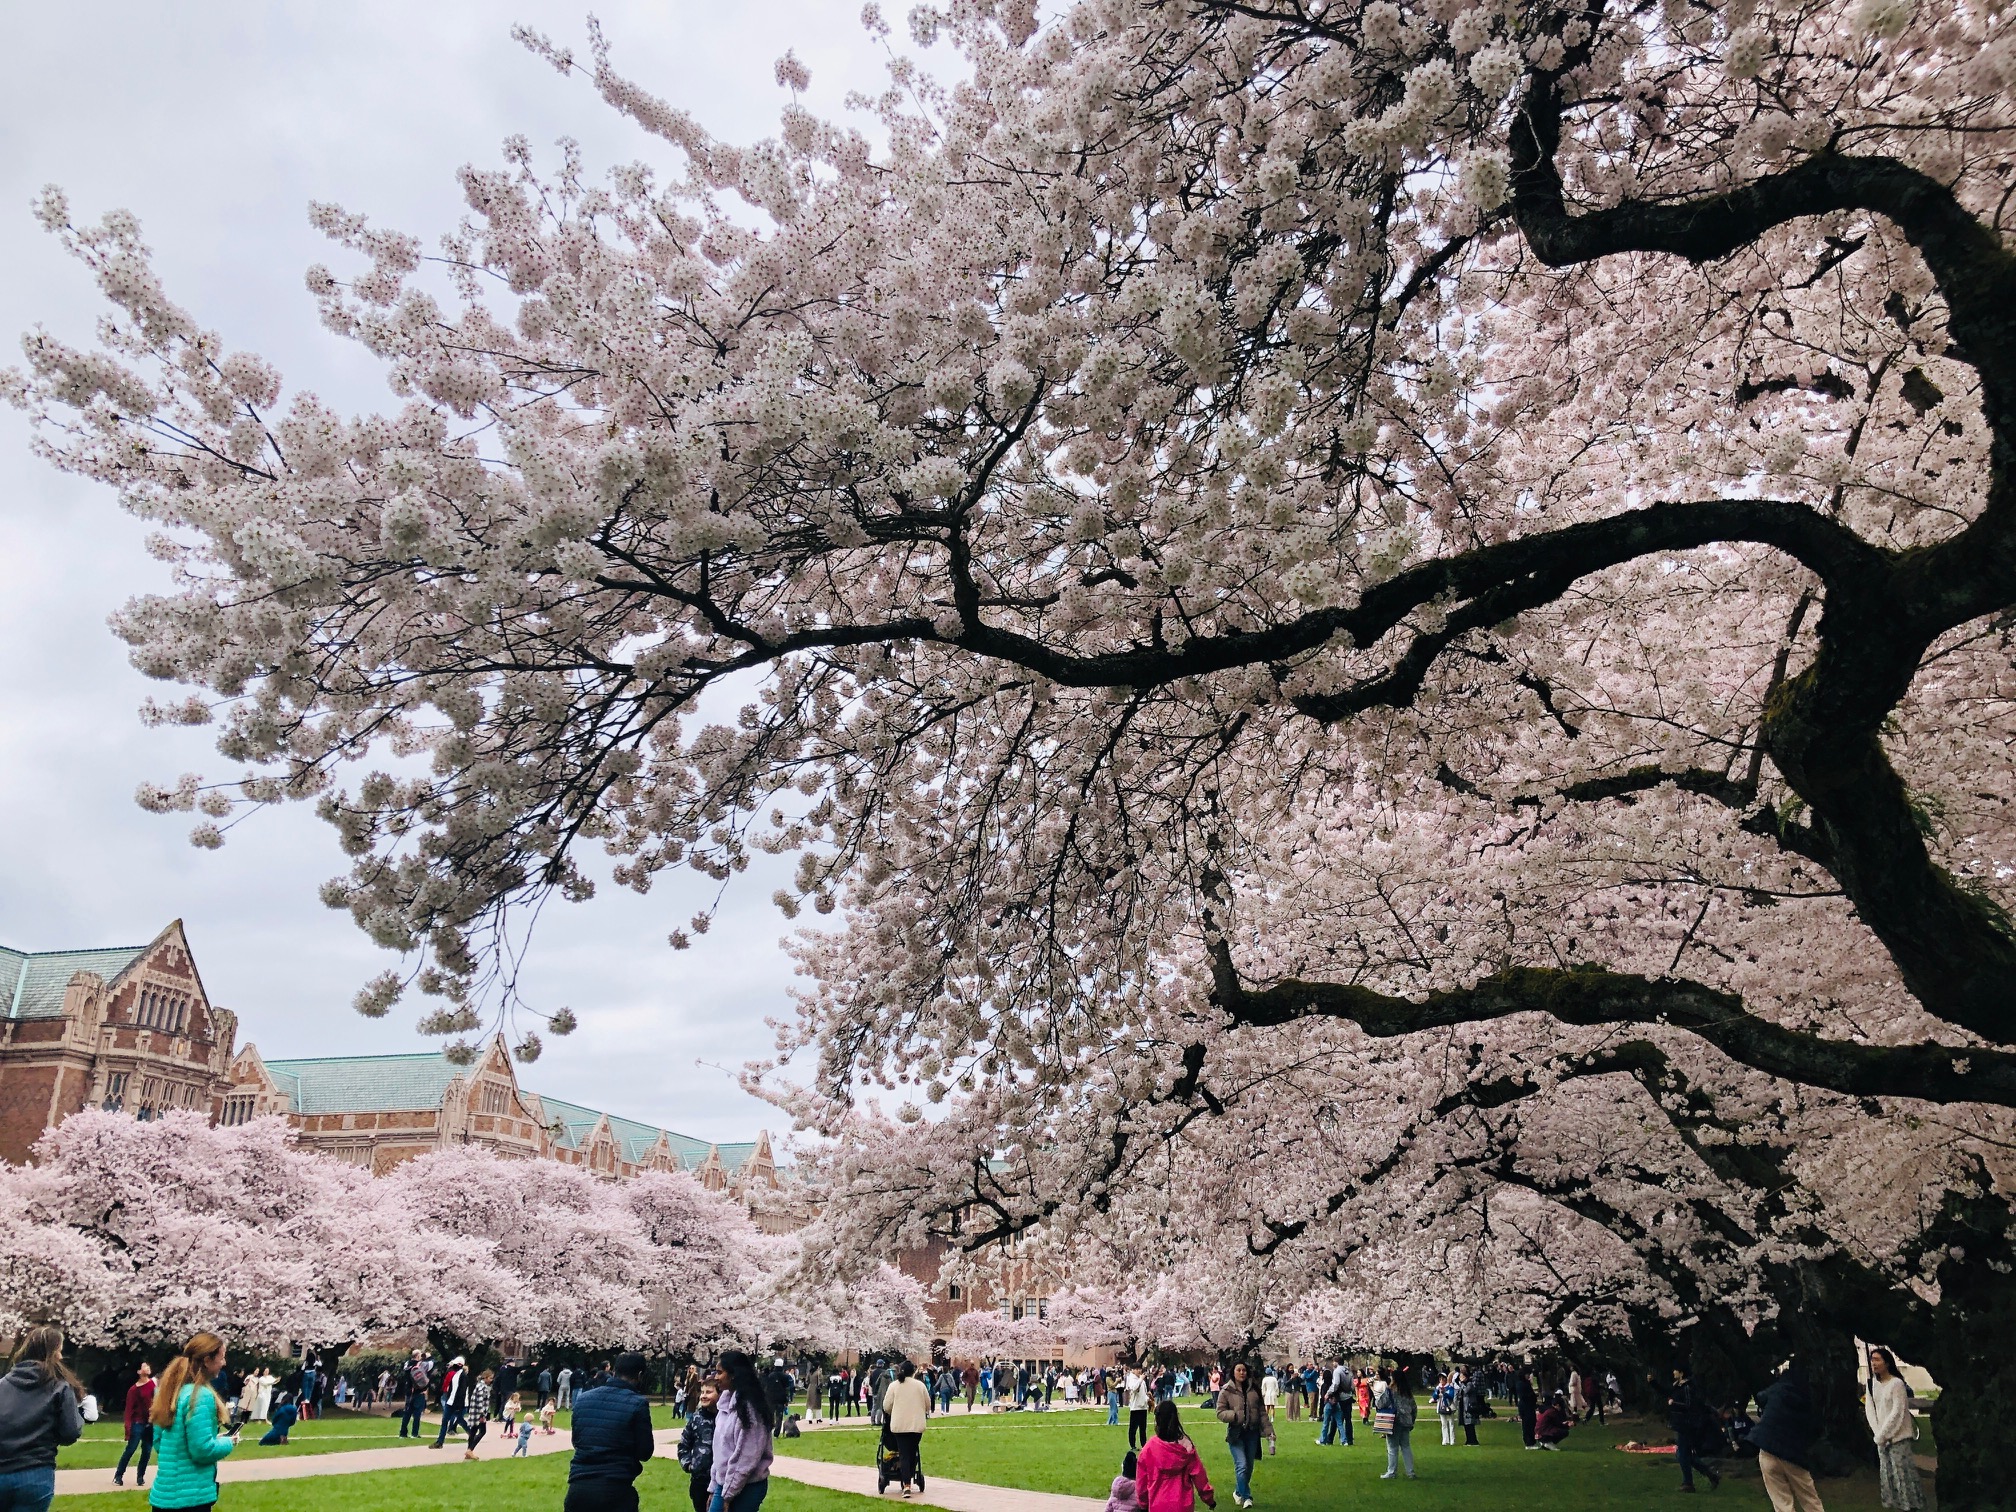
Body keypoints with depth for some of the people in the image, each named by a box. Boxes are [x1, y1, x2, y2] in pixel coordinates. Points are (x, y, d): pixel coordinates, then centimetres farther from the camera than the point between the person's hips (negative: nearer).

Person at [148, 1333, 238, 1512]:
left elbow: (158, 1441, 16)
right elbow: (202, 1450, -22)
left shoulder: (172, 1391, 8)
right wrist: (228, 1443, -2)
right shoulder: (201, 1396, -19)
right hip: (191, 1496, -8)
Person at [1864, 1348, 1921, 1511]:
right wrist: (1877, 1433, -8)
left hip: (1897, 1436, -6)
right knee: (1886, 1472, 10)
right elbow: (1869, 1408, 4)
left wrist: (1882, 1434, -15)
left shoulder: (1896, 1383, -14)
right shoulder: (1872, 1384, 6)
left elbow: (1897, 1412, -17)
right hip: (1881, 1437, 6)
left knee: (1902, 1471, -5)